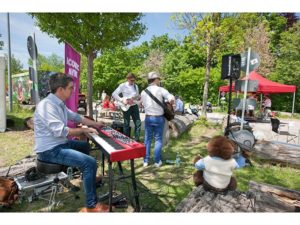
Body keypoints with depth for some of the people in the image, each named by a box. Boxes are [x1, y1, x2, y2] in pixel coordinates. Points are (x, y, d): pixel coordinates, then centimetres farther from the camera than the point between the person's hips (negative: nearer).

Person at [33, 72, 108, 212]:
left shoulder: (59, 104, 7)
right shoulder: (47, 105, -24)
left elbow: (75, 116, 20)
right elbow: (60, 131, -32)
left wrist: (95, 124, 19)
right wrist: (84, 130, -19)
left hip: (59, 144, 10)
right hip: (50, 150, -10)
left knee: (85, 146, 29)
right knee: (90, 163, -22)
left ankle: (88, 178, 46)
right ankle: (91, 206, -9)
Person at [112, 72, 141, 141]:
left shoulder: (135, 86, 13)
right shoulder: (123, 86, -4)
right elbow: (114, 94, -9)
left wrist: (139, 97, -4)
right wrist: (122, 100, -18)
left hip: (134, 106, 5)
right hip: (126, 107, -5)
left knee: (138, 123, 3)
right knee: (127, 124, 4)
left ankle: (137, 139, 16)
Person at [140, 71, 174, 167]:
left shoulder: (143, 92, 2)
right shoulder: (161, 90, -10)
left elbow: (143, 104, 11)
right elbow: (171, 99, -22)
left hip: (148, 118, 3)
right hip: (159, 118, -3)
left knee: (147, 139, 13)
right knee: (158, 139, 9)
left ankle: (146, 160, 19)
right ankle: (157, 161, 16)